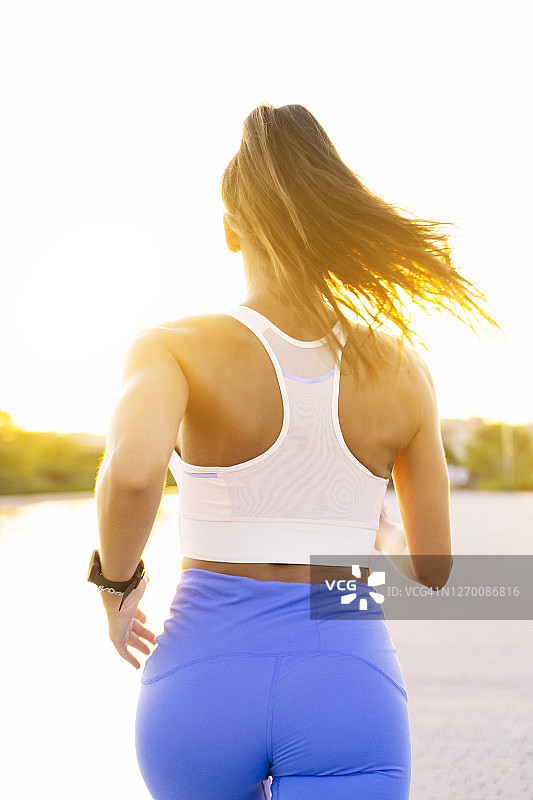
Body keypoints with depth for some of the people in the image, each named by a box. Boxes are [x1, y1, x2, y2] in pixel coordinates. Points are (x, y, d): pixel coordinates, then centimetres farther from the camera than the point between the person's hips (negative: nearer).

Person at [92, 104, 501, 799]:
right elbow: (433, 566, 7)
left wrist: (116, 582, -7)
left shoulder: (172, 349, -7)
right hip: (349, 683, 0)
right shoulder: (402, 369, 1)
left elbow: (132, 469, -28)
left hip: (205, 675, 1)